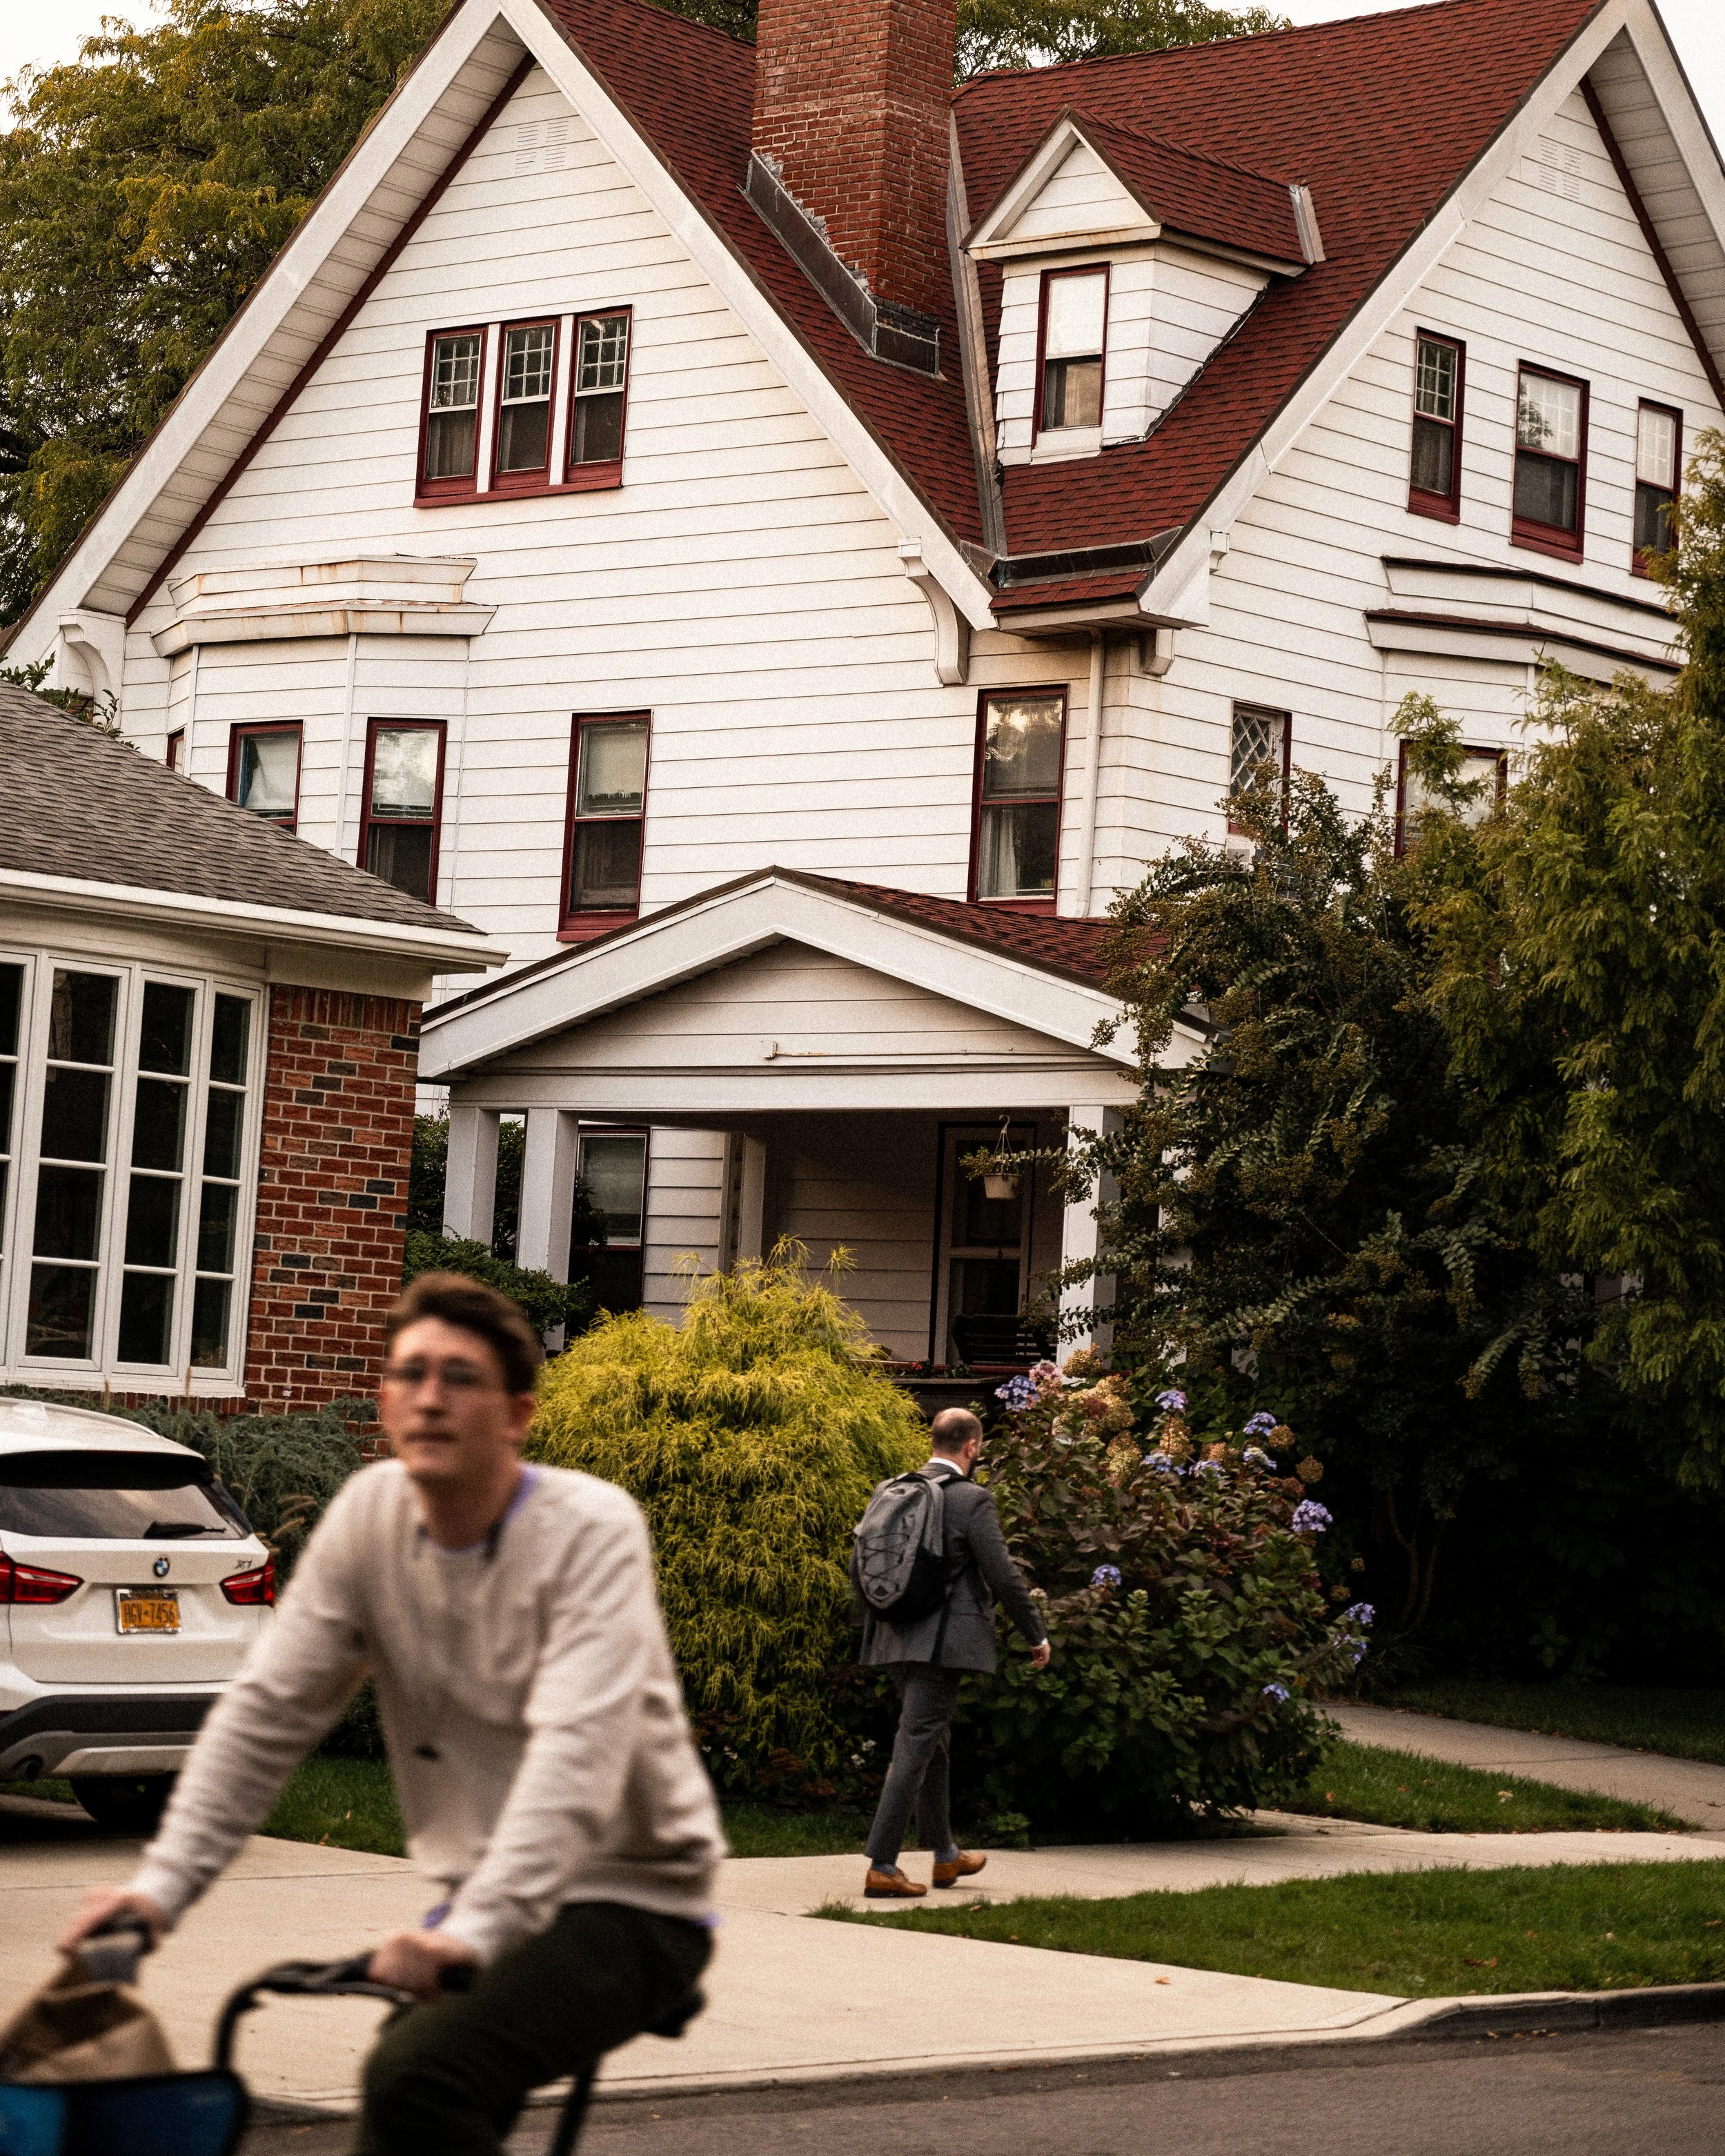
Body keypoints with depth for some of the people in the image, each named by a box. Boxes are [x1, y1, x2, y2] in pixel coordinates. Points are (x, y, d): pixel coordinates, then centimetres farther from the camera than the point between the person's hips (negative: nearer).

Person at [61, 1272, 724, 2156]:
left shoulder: (592, 1530, -16)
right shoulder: (370, 1514, 1)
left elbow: (578, 1751, -28)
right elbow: (266, 1711, -1)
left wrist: (478, 1929, -41)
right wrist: (163, 1882, -14)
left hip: (630, 1897, -6)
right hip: (482, 1898, 6)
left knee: (420, 2076, -28)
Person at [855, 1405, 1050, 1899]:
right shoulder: (971, 1500, -12)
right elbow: (1003, 1576, -12)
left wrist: (872, 1627, 27)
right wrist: (1036, 1635, 0)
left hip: (895, 1637, 8)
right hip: (940, 1642, -8)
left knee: (935, 1743, 21)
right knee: (916, 1748, -6)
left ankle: (946, 1856, 33)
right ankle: (882, 1867, -9)